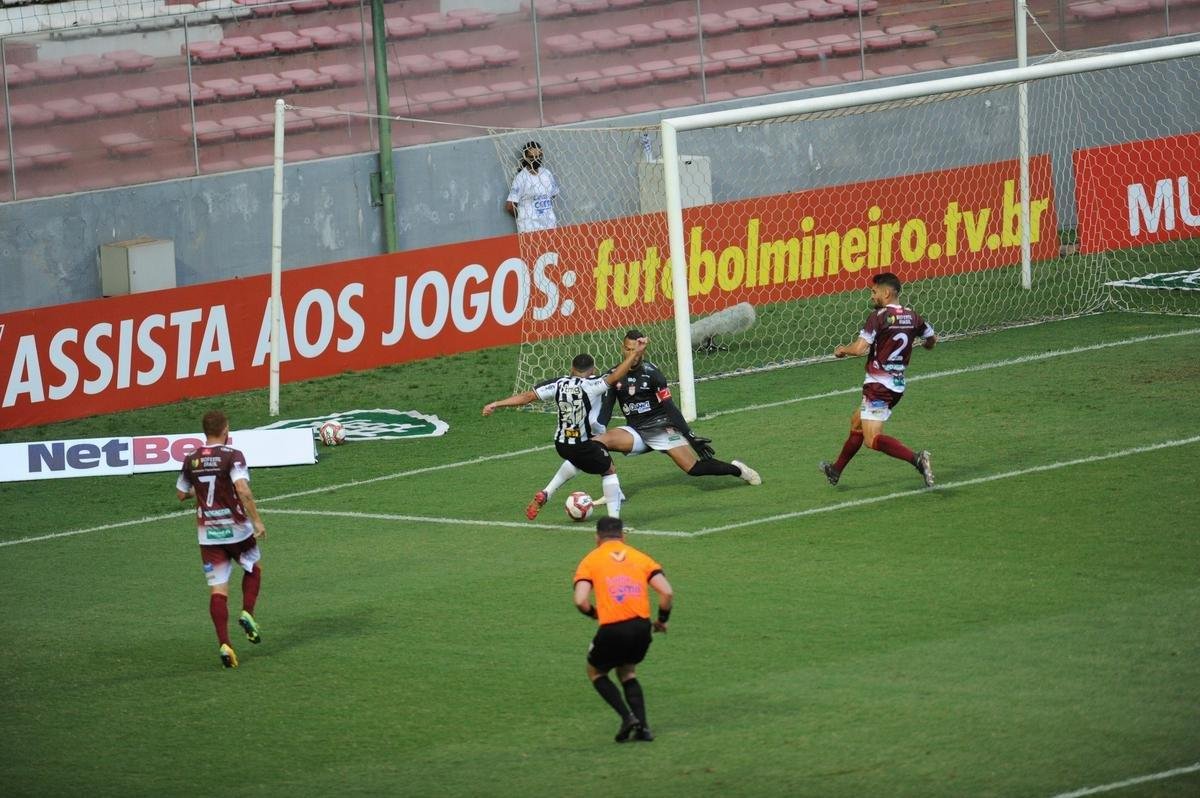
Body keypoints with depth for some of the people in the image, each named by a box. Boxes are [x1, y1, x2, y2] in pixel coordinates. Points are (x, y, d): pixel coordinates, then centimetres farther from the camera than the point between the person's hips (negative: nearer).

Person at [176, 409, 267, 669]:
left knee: (217, 590, 2)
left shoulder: (191, 460, 3)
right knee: (253, 568, 25)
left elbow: (181, 494, 15)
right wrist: (257, 521, -18)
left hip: (208, 535, 3)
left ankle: (224, 644, -8)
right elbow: (243, 490, -24)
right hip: (236, 530, -3)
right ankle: (247, 614, 6)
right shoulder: (232, 456, -12)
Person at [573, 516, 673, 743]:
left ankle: (628, 716, 4)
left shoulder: (590, 561, 7)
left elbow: (580, 600, -7)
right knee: (628, 673, 29)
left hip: (612, 630, -3)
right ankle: (642, 727, 13)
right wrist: (662, 620, 18)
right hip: (642, 628, 3)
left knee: (596, 672, 24)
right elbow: (667, 592, 2)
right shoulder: (640, 558, 14)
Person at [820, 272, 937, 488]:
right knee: (857, 422, 25)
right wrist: (924, 343, 46)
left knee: (872, 439, -12)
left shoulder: (879, 317, -15)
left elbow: (859, 349, -22)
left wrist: (842, 350, 0)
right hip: (897, 386, 9)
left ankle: (916, 458, -29)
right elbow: (931, 339, 22)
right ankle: (836, 470, 38)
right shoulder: (913, 317, 6)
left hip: (878, 385, -9)